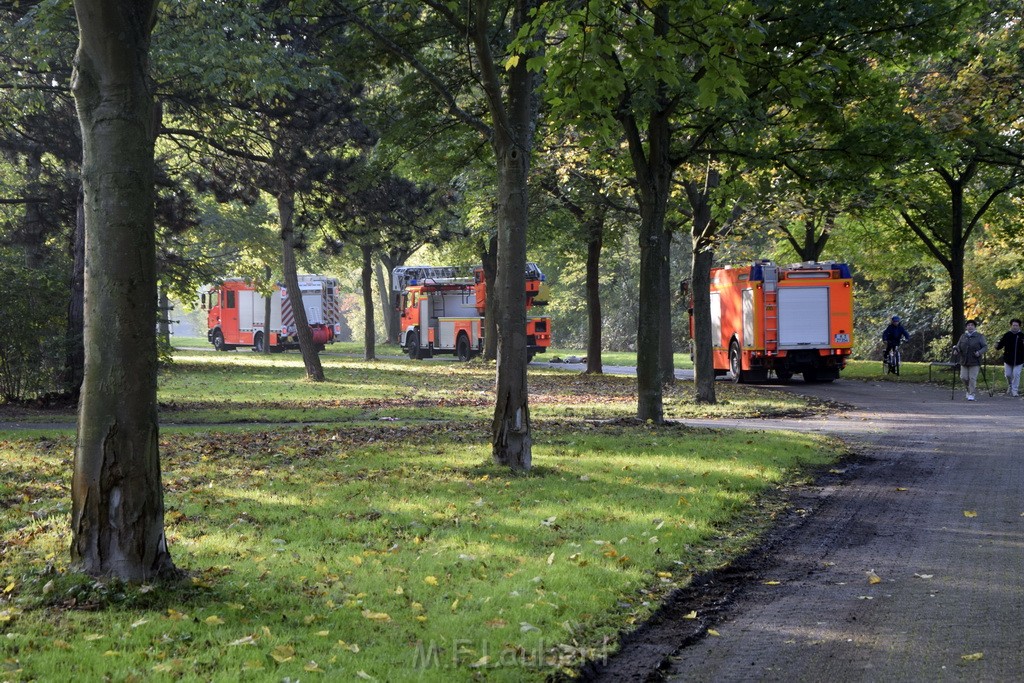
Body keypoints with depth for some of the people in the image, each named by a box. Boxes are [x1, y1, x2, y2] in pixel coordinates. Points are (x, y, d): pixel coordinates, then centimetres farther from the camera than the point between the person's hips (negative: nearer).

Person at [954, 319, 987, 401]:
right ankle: (968, 390, 26)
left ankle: (971, 394, 1)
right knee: (964, 377, 1)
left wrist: (980, 352, -22)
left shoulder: (979, 336, 0)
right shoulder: (963, 336, 11)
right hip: (964, 361, 4)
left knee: (972, 378, -7)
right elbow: (958, 346, 10)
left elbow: (985, 347, -3)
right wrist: (956, 350, -13)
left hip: (975, 361, -4)